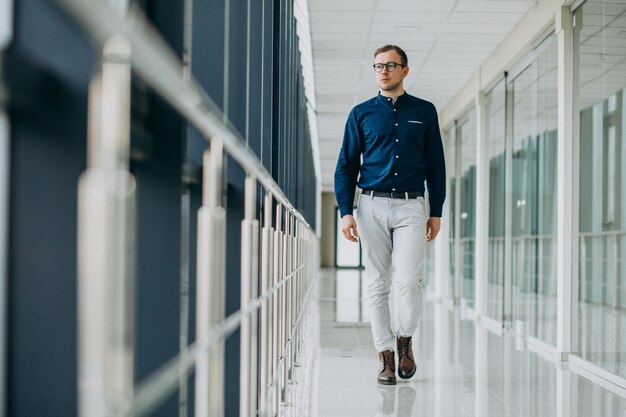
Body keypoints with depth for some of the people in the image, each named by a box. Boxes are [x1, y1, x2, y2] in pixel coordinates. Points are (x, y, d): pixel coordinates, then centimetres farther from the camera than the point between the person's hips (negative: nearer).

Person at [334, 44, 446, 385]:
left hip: (411, 207, -1)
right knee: (377, 284, 1)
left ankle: (405, 340, 12)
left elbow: (436, 165, 12)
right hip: (372, 206, 1)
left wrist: (436, 212, 6)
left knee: (409, 280, -12)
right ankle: (385, 355, 10)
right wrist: (346, 211, -2)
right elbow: (346, 165, 8)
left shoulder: (424, 111, 10)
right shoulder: (361, 113, 9)